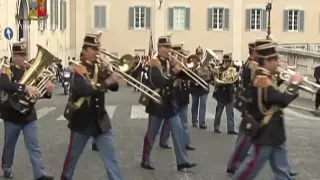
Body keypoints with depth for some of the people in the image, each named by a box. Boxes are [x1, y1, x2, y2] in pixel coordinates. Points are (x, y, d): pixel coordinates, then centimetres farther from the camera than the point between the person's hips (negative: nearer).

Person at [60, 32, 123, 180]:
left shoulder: (101, 68, 6)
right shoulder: (78, 69, -10)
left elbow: (114, 87, 2)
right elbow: (81, 89, -28)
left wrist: (113, 79, -19)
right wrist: (105, 83, -33)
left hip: (101, 121, 4)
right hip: (82, 120, -4)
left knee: (111, 159, 1)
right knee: (72, 156, 14)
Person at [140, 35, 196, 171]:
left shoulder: (171, 62, 10)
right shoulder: (154, 63, -11)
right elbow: (158, 82, -24)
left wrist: (181, 69, -14)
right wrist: (173, 72, -31)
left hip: (170, 103, 6)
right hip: (157, 103, -6)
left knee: (178, 131, 1)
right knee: (151, 134, 4)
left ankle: (182, 161, 5)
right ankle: (145, 161, 17)